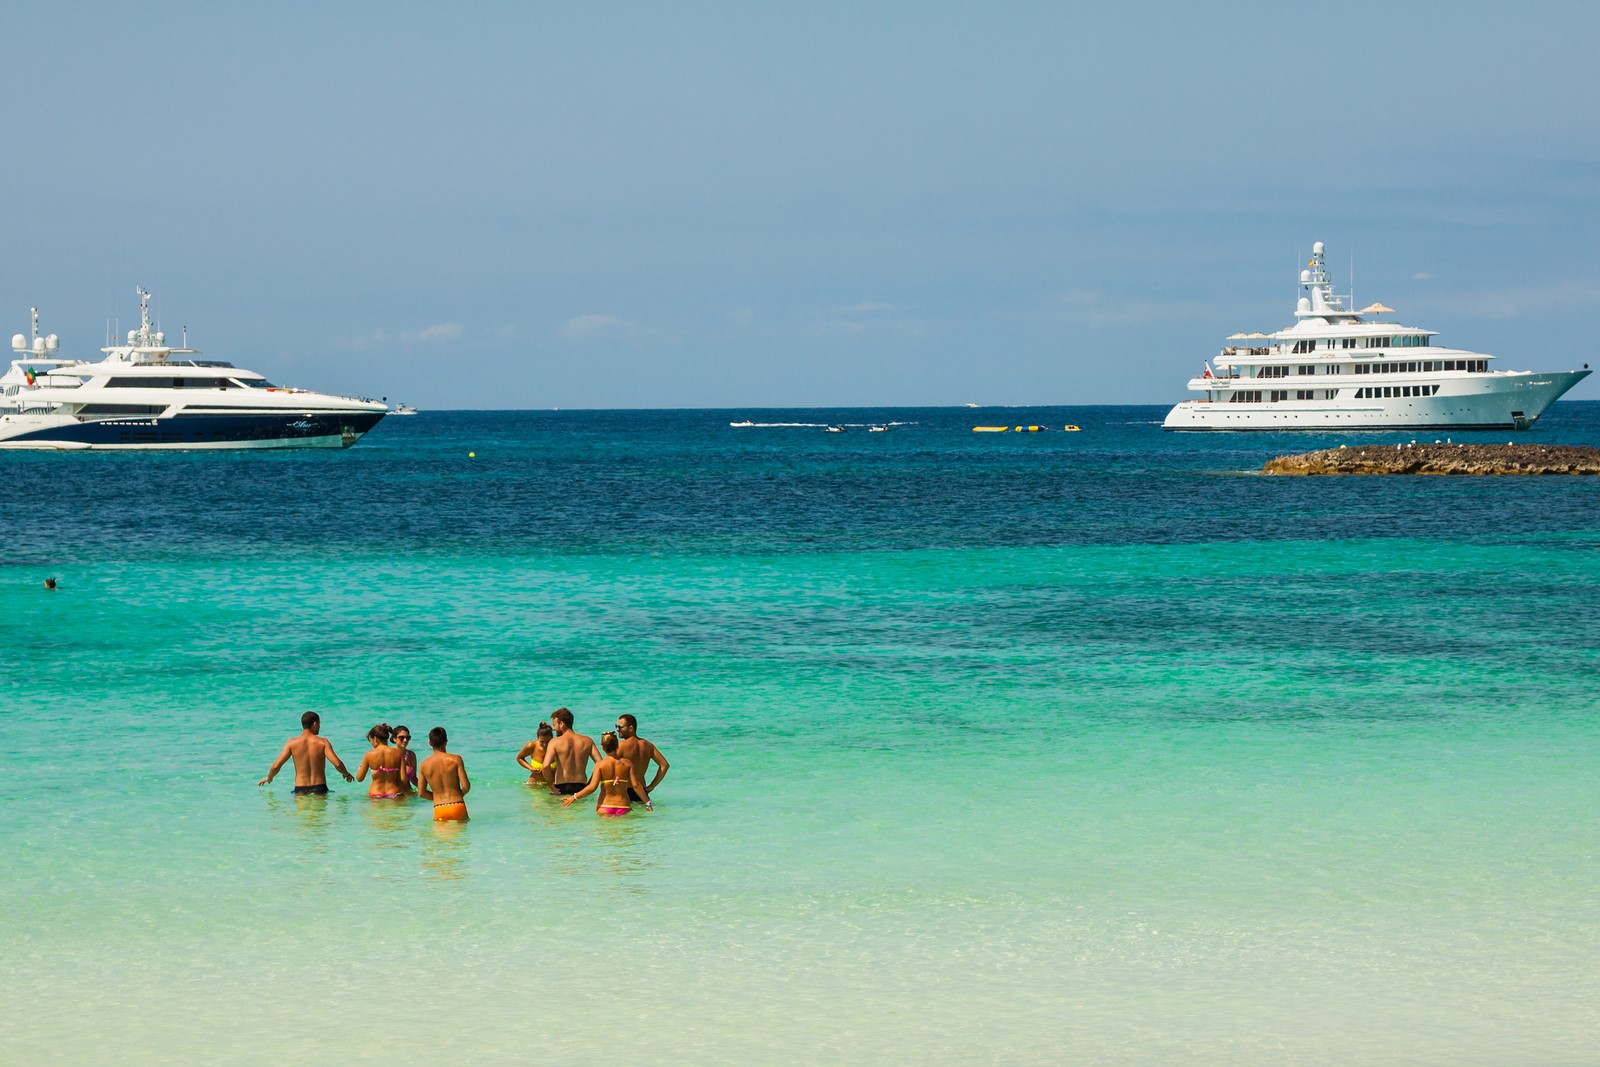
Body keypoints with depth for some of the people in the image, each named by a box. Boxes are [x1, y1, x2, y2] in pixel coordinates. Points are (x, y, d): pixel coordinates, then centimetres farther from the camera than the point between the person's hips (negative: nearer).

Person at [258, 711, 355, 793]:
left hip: (300, 789, 1)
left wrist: (269, 777, 20)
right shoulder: (322, 742, -1)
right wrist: (346, 774, 12)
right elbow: (337, 763, -9)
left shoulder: (292, 743, 2)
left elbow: (276, 766, -2)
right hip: (319, 788, -1)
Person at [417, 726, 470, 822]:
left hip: (438, 810, 2)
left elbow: (421, 793, 7)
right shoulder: (456, 759, -5)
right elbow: (466, 786, -6)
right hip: (457, 807, -2)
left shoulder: (424, 764, 3)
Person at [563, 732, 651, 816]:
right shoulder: (627, 764, 4)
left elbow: (592, 787, -9)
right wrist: (647, 803, 8)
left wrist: (574, 797, 3)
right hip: (623, 807, 1)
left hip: (605, 808, -1)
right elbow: (636, 785, 0)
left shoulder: (600, 765, -2)